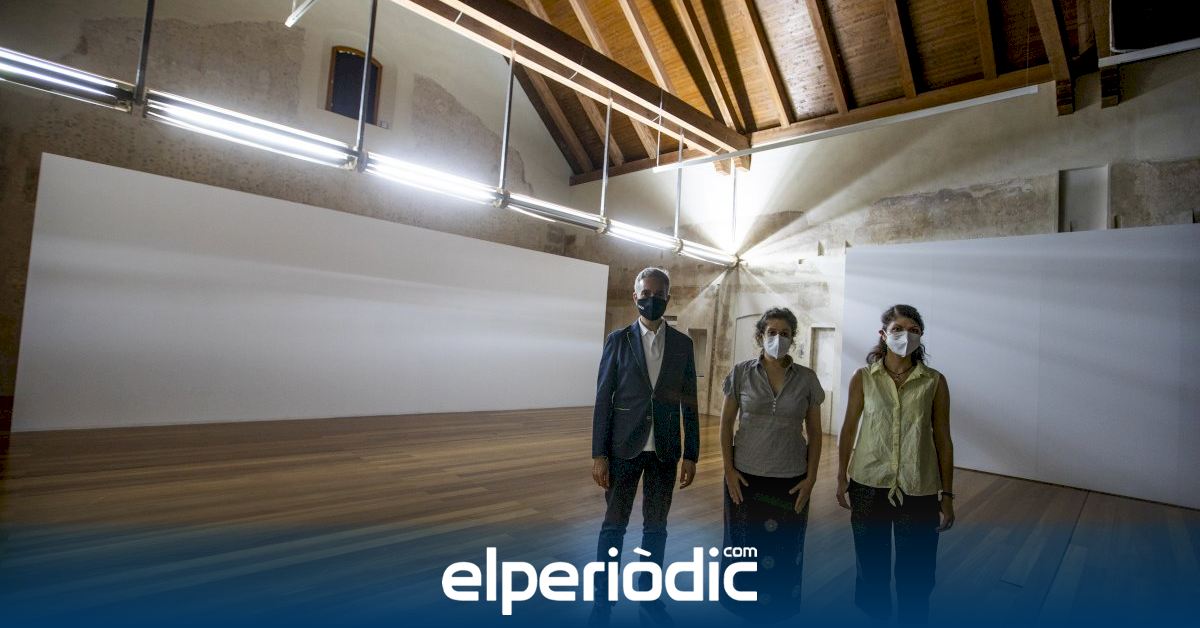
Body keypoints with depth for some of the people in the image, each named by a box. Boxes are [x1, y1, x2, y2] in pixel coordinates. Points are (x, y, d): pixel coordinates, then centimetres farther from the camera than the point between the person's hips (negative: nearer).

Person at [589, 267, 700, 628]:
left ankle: (648, 597, 30)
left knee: (656, 527, 12)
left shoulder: (682, 343, 3)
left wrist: (691, 455, 3)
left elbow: (689, 404, 5)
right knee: (614, 524, 8)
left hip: (665, 450, 2)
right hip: (624, 447, -2)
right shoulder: (618, 340, -3)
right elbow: (603, 399, -4)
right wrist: (598, 454, -7)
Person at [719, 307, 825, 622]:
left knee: (785, 551, 10)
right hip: (746, 476, 0)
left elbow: (814, 432, 4)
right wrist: (729, 469, -4)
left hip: (791, 479, 1)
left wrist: (811, 478, -1)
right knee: (745, 546, 11)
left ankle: (780, 609, 33)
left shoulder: (807, 378, -2)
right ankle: (743, 606, 34)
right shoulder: (741, 373, -5)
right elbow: (726, 423, 0)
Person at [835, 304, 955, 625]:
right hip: (868, 485, 0)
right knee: (871, 565, 15)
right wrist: (841, 478, 6)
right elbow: (849, 429, 4)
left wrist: (947, 495, 2)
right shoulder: (863, 378, -2)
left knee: (916, 573, 8)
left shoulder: (935, 381, -2)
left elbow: (943, 439, 2)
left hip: (919, 490, 0)